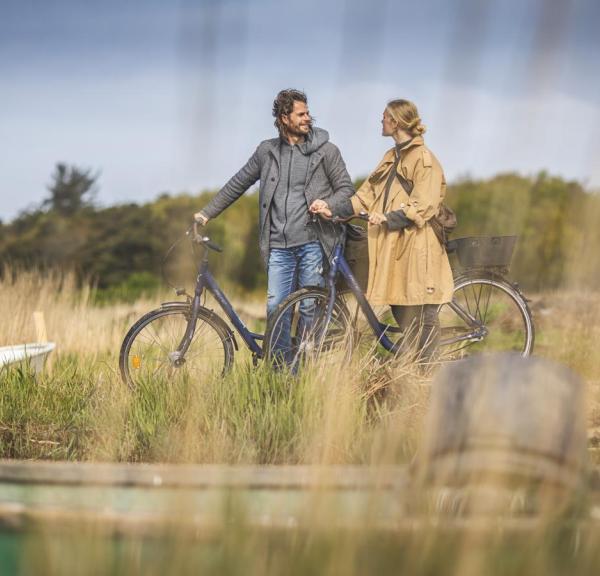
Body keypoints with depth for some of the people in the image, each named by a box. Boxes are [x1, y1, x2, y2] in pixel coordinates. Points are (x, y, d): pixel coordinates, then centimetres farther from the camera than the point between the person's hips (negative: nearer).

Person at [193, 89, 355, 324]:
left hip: (313, 243, -2)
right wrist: (207, 213, 16)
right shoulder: (267, 151, 10)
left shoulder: (326, 150, 3)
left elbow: (346, 188, 3)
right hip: (279, 246, 2)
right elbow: (237, 184, 17)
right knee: (275, 307, -1)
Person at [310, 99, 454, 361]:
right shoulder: (391, 157, 19)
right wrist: (332, 208, 4)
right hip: (393, 245, 8)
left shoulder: (423, 158, -6)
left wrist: (388, 218, -23)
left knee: (423, 316, -4)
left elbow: (423, 207, -14)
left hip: (417, 246, -8)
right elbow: (366, 196, 15)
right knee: (400, 312, 9)